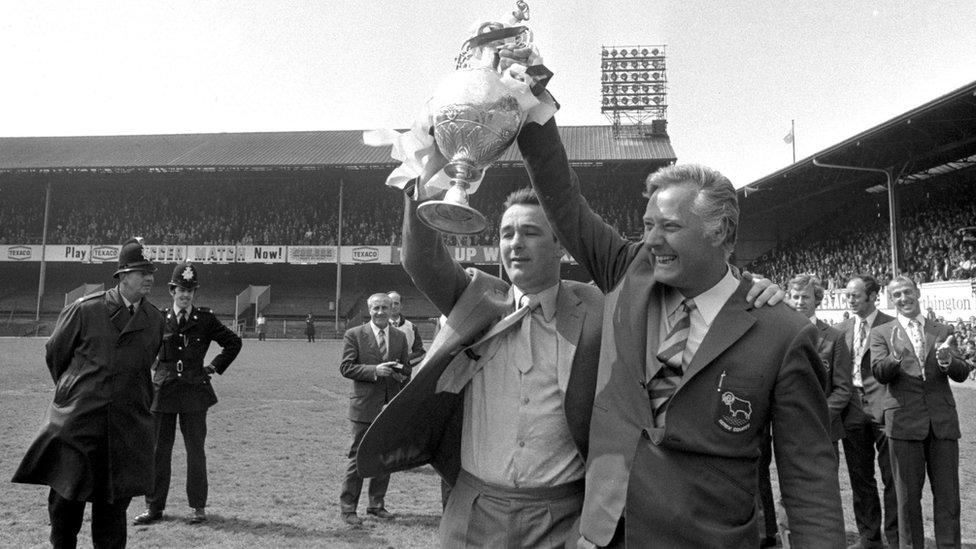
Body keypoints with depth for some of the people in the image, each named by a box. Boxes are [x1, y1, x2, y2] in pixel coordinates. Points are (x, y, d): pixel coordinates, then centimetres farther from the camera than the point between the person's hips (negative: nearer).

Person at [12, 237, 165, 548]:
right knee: (67, 496, 7)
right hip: (78, 419, -2)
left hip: (127, 424, 2)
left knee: (114, 501, 7)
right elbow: (54, 352, 8)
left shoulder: (154, 320, 3)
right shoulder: (85, 310, -6)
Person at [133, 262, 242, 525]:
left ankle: (198, 506, 16)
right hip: (162, 391, 1)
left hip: (194, 392, -1)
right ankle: (153, 507, 20)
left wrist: (214, 367, 5)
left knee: (195, 451, 5)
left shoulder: (206, 319, 1)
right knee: (158, 451, 7)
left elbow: (233, 343, 8)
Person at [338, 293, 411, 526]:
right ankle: (347, 507, 13)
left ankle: (376, 504, 26)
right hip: (365, 406, -4)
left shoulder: (400, 337, 11)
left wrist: (401, 374, -8)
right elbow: (345, 367, -7)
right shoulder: (354, 335, -2)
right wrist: (374, 370, -19)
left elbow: (406, 369, 16)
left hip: (391, 407, 4)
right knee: (358, 457, 0)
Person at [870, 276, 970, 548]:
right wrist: (895, 356, -30)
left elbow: (962, 374, 1)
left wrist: (947, 360, -21)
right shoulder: (881, 333, 4)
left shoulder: (943, 331, 10)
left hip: (943, 421, 2)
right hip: (904, 422, -2)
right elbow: (879, 373, -9)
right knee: (908, 497, 8)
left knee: (948, 496, 6)